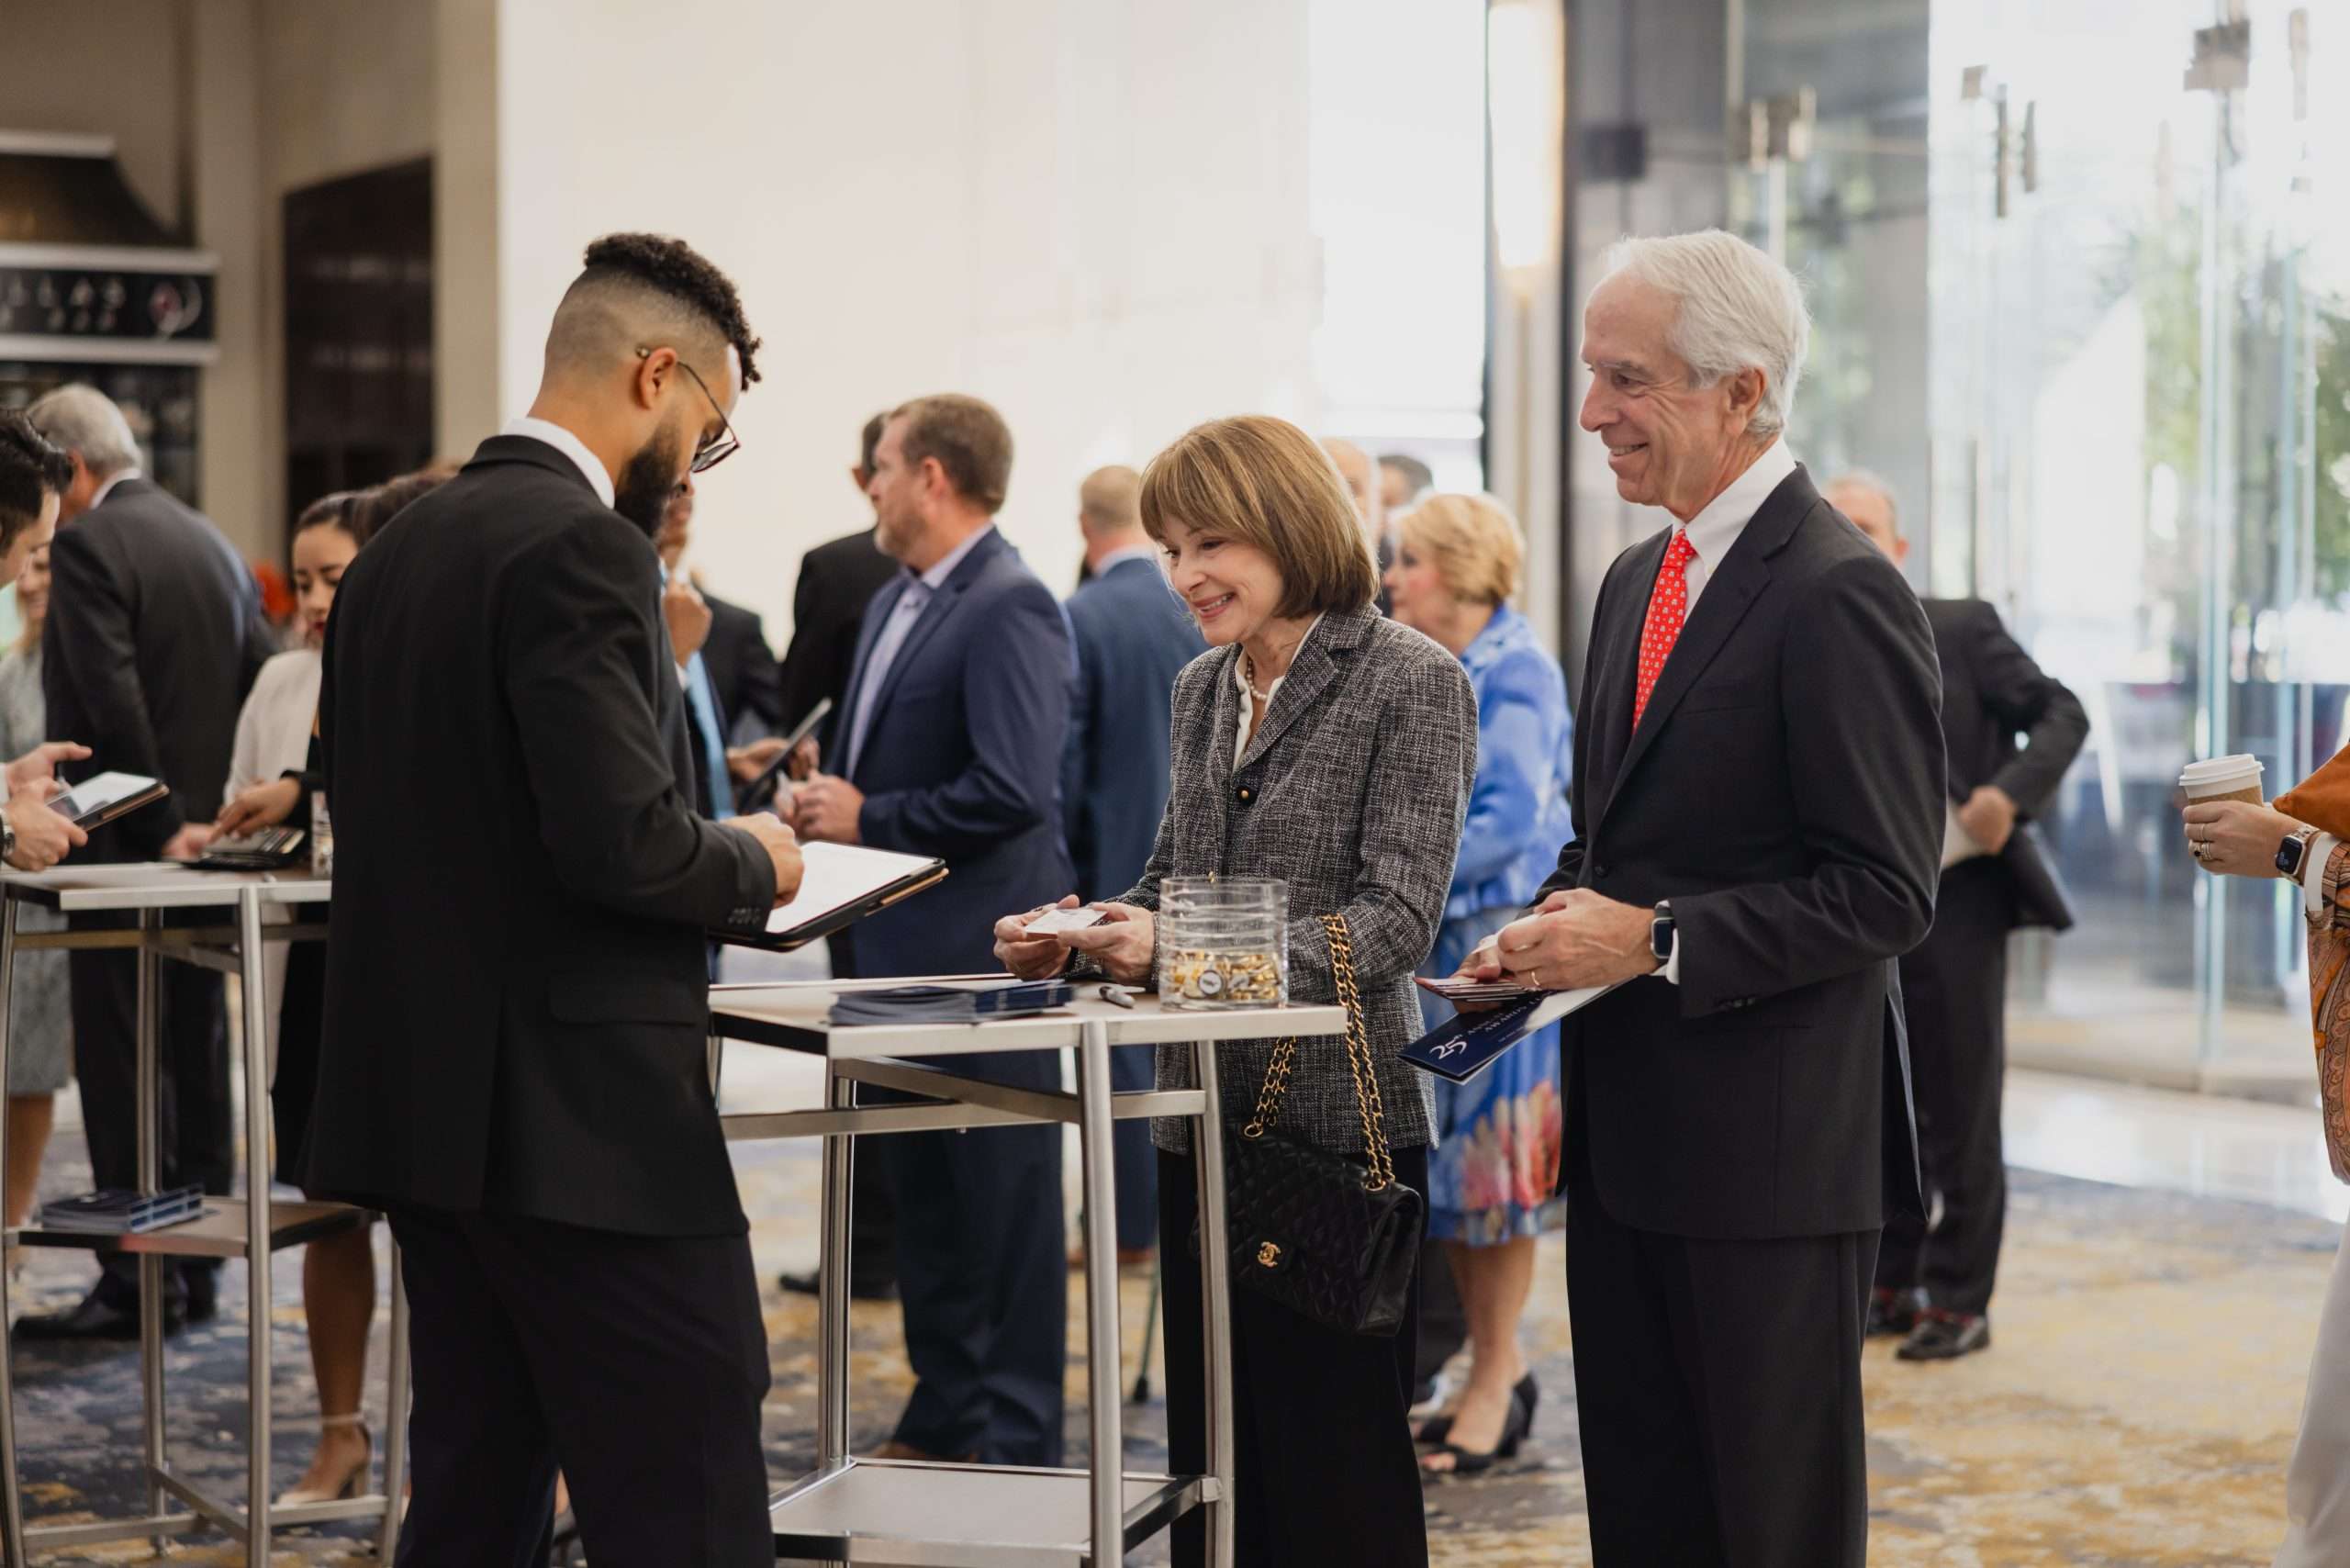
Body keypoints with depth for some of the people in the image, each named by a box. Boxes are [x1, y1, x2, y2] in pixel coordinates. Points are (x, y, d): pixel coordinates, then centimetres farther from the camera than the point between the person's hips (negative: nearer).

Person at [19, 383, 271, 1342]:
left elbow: (111, 699, -20)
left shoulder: (88, 544, -12)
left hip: (125, 842, -8)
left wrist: (158, 826, -16)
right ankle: (196, 1270, 17)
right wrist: (224, 813, 12)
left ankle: (137, 1280, -3)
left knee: (121, 1062, -4)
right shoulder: (211, 542, 12)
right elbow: (263, 682, 11)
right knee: (198, 1054, 11)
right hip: (207, 841, 8)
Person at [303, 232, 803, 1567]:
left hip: (424, 1104, 9)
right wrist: (753, 864, -1)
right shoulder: (584, 548, -14)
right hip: (584, 1120, -9)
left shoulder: (399, 550, 13)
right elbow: (623, 840, -22)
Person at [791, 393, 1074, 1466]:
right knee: (922, 1200, 16)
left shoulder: (1009, 608, -16)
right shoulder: (893, 603, 14)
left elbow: (1013, 791, -25)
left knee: (1005, 1207, 0)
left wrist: (868, 819, -16)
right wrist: (829, 801, 2)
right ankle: (944, 1420, 27)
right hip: (903, 952, 10)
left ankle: (1018, 1441, 8)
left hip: (981, 956, -10)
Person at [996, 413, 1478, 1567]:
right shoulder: (1201, 691, 12)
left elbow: (1395, 917, -16)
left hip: (1337, 1126, -7)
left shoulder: (1411, 683, -9)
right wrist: (1080, 938, -3)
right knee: (1212, 1466, 13)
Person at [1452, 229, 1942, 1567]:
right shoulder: (1638, 581, 14)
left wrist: (1656, 941, -19)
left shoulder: (1839, 594, -15)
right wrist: (1549, 933, 4)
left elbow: (1886, 892, -17)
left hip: (1769, 1141, -9)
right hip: (1627, 1130, 9)